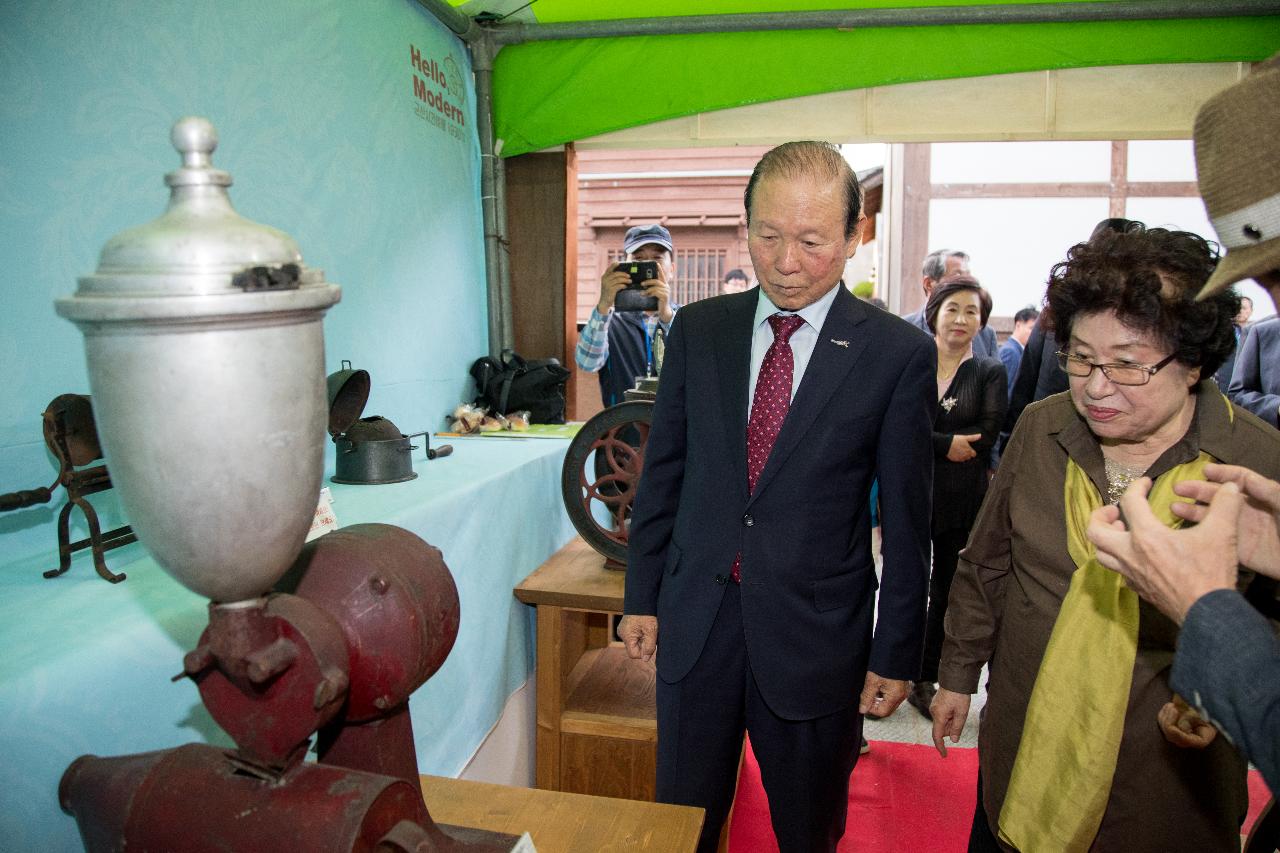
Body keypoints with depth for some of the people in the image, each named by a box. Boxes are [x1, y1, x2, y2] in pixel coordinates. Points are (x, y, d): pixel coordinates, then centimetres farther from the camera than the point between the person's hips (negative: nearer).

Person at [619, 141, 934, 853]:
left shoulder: (900, 353, -8)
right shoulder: (698, 329, 0)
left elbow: (907, 520, -5)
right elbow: (662, 472, 6)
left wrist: (897, 653, -2)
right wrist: (642, 595, 7)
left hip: (816, 635, -2)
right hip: (696, 625, 3)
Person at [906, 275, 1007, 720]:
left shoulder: (990, 373, 4)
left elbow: (986, 435, -10)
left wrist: (922, 437, -13)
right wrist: (946, 443, -19)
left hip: (960, 500, 1)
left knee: (945, 593, 11)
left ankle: (925, 681, 26)